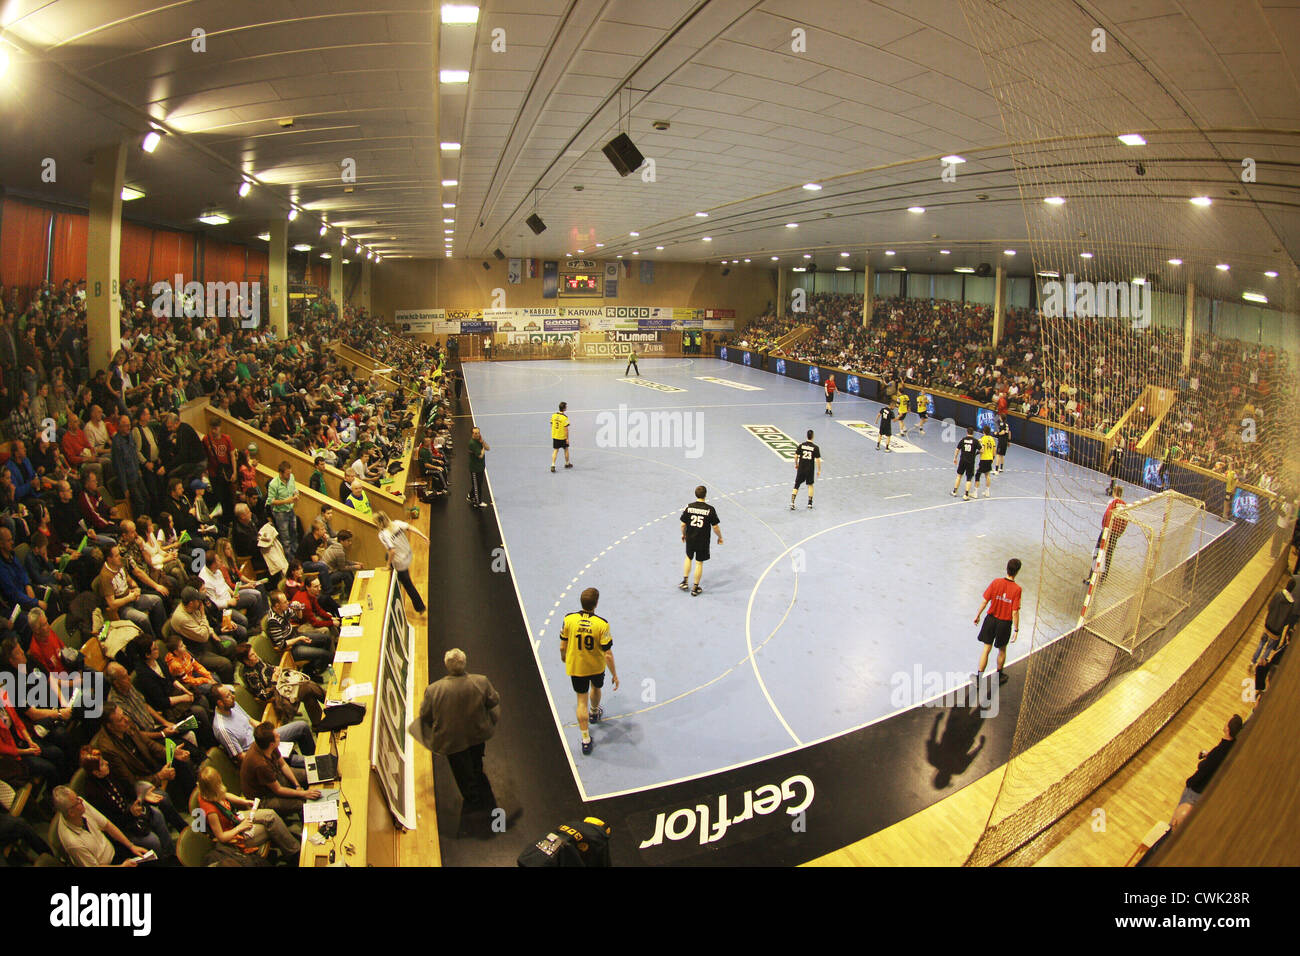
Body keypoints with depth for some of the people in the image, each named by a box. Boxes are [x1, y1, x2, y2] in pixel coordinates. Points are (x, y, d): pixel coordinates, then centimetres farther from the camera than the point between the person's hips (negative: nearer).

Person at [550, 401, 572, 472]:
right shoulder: (565, 417, -19)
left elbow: (551, 425, 6)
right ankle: (567, 463, 32)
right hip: (563, 437, -4)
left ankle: (553, 465, -4)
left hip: (555, 436, 4)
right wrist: (567, 438, -10)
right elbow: (566, 429, -17)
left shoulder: (553, 415, -3)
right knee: (566, 449, 17)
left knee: (555, 451, 7)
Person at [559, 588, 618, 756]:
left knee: (582, 700, 11)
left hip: (575, 667, 0)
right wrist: (614, 675, -7)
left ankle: (585, 739, 11)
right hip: (597, 666, 0)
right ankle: (594, 713, 59)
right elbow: (608, 654, -20)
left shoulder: (569, 619, -20)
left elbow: (563, 646, -8)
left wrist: (564, 658, 15)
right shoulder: (602, 624, -25)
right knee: (596, 688, 30)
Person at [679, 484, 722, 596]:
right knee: (699, 563, 10)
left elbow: (683, 525, -2)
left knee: (688, 558, 27)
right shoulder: (710, 509, -15)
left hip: (690, 539, 2)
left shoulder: (689, 507, -9)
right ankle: (695, 588, 19)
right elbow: (715, 527, -10)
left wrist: (683, 534, 17)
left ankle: (684, 581, 28)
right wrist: (720, 537, 8)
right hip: (703, 541, -2)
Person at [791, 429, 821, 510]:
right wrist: (819, 470, 5)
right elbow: (818, 460, -6)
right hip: (810, 470, 0)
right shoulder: (815, 447, -8)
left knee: (796, 485, 5)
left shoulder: (801, 445, -5)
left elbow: (796, 456, -2)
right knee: (810, 485, 18)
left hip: (801, 469, 0)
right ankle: (810, 503, 22)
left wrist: (796, 464, 16)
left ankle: (792, 503, -8)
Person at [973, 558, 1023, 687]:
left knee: (986, 648, 9)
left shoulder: (996, 582, -10)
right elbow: (1015, 612, -15)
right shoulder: (1017, 589, -17)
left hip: (991, 619, 2)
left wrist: (978, 615, 8)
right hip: (1005, 623, -2)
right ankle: (999, 676, 36)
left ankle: (978, 677, 6)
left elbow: (985, 601, -5)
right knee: (1002, 650, 19)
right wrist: (1016, 630, -6)